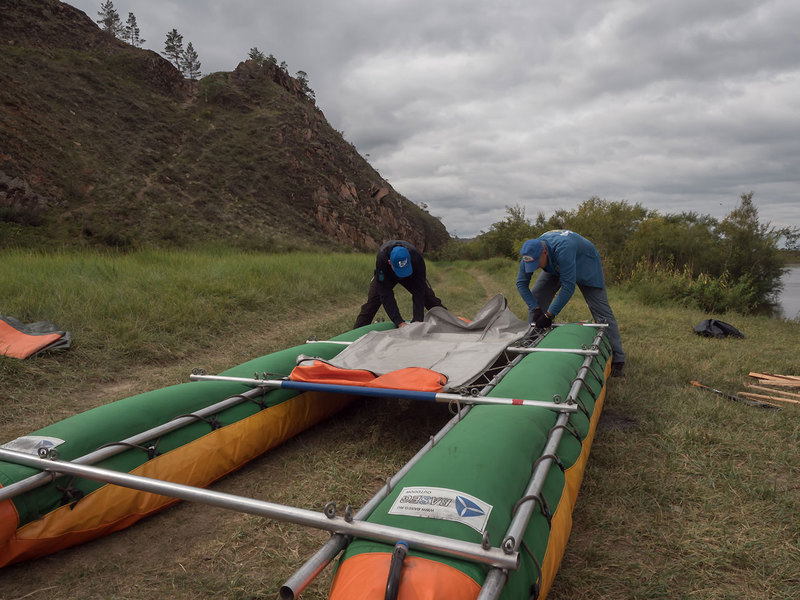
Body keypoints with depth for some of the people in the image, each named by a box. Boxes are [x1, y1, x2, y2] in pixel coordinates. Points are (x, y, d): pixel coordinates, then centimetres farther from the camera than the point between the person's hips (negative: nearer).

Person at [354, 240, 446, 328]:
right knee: (371, 304, -14)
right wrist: (400, 322, -45)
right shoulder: (381, 259, -44)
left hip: (412, 276, 1)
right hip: (386, 276, -1)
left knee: (431, 300, -6)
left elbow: (419, 292, -36)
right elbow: (386, 295, -40)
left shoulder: (417, 258, -41)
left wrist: (418, 320, -44)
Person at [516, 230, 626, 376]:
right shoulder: (530, 253, -27)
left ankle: (617, 358, -2)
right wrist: (536, 308, -28)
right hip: (555, 268, 5)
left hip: (585, 264, -5)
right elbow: (521, 283, -18)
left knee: (601, 309, -10)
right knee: (536, 298, -8)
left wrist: (549, 315, -41)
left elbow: (568, 287, -43)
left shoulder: (562, 249, -45)